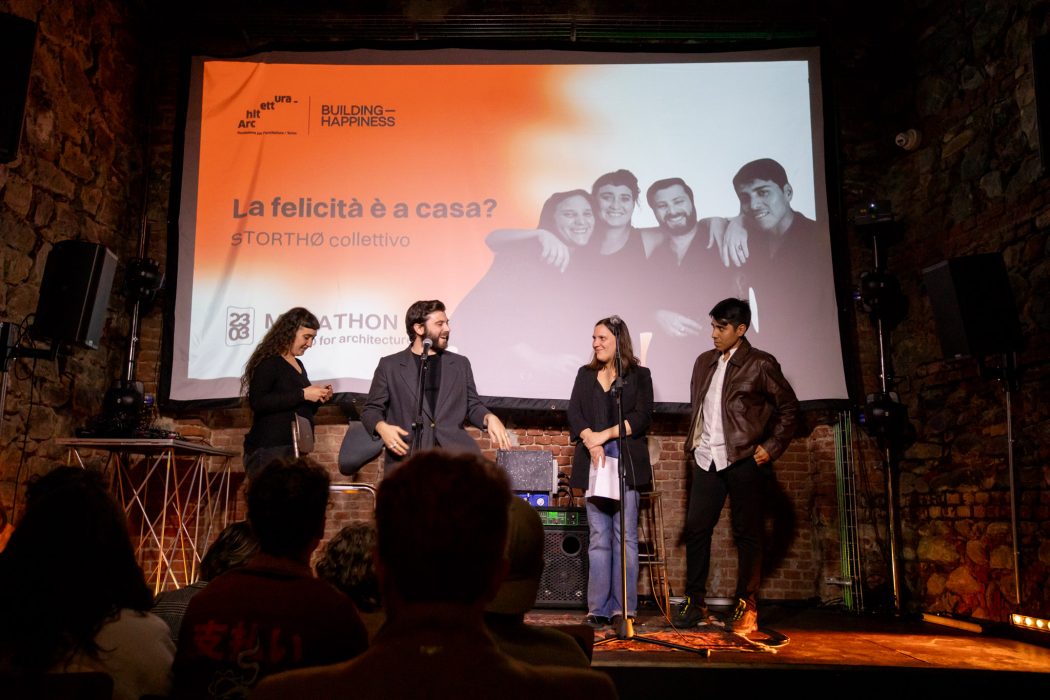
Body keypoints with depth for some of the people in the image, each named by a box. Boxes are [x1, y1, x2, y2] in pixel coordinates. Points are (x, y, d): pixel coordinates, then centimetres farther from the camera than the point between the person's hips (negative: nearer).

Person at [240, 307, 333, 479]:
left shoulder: (299, 365, 16)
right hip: (268, 451, -8)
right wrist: (302, 394, -21)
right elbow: (257, 403, -22)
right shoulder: (268, 362, -8)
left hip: (295, 449, 8)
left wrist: (317, 399, 4)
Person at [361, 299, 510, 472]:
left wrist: (490, 417, -3)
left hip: (453, 449, 2)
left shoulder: (460, 363, 17)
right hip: (407, 456, -2)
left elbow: (473, 405, 19)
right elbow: (371, 409, 11)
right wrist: (382, 427, -11)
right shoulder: (389, 365, 10)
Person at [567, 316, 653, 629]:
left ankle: (623, 608, 3)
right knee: (598, 538, 3)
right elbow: (574, 413, 7)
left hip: (626, 462, -3)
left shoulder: (639, 375, 7)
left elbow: (642, 417, -4)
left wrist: (605, 434, -11)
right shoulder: (585, 374, 17)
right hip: (593, 462, 3)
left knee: (625, 536, -3)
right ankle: (599, 609, 7)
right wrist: (591, 442, -10)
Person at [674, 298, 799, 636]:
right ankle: (695, 604, 12)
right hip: (707, 459, 5)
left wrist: (771, 447, -6)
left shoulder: (760, 364, -3)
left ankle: (745, 608, 13)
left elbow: (789, 408, 0)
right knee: (695, 527, 2)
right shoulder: (704, 362, 14)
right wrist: (693, 441, 12)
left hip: (744, 460, -5)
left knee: (747, 533, 3)